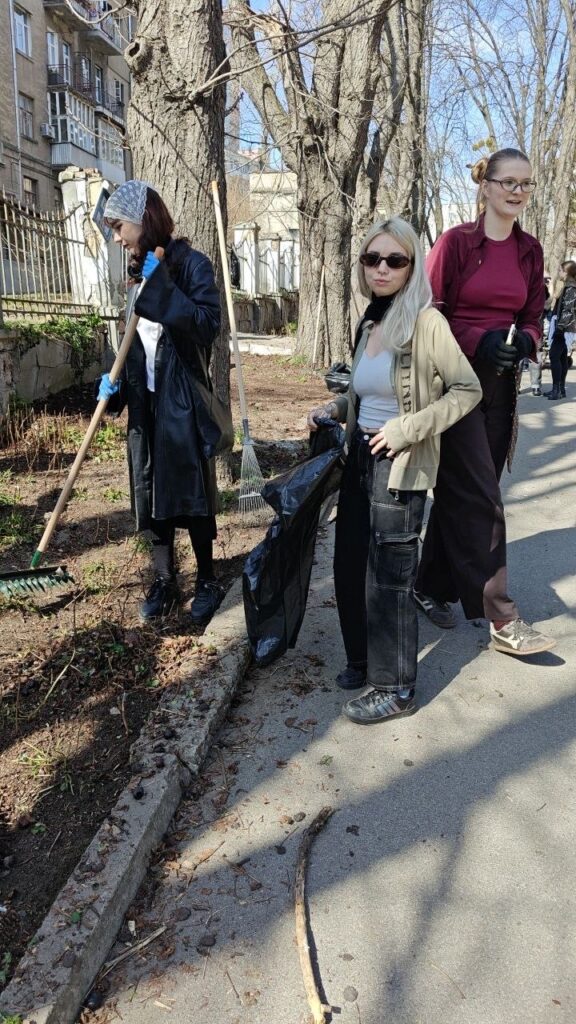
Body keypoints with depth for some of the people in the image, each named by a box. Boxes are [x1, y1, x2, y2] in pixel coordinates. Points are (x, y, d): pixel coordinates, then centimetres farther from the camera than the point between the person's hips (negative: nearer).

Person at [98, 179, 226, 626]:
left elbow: (208, 324, -21)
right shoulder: (138, 271, 12)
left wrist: (161, 285, -22)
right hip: (145, 399, 7)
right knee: (151, 490, 9)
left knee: (190, 490, 0)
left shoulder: (192, 263, -8)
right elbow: (133, 338, 16)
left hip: (183, 397, -7)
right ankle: (164, 581, 22)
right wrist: (113, 380, 2)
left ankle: (208, 581, 16)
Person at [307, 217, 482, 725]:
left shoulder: (426, 322, -12)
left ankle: (396, 688, 17)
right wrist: (333, 409, 5)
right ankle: (364, 660, 34)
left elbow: (467, 389, -15)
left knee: (388, 578, 0)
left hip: (400, 468, -7)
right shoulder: (369, 323, 10)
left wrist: (405, 430, -20)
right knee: (350, 566, 14)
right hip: (360, 460, 7)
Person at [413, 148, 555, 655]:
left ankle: (433, 586, 27)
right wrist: (480, 342, -20)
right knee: (481, 497, -9)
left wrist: (524, 342, -9)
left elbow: (533, 317, 14)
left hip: (501, 385, 6)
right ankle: (502, 618, -3)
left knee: (460, 491, 11)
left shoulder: (530, 250, 11)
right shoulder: (455, 242, -5)